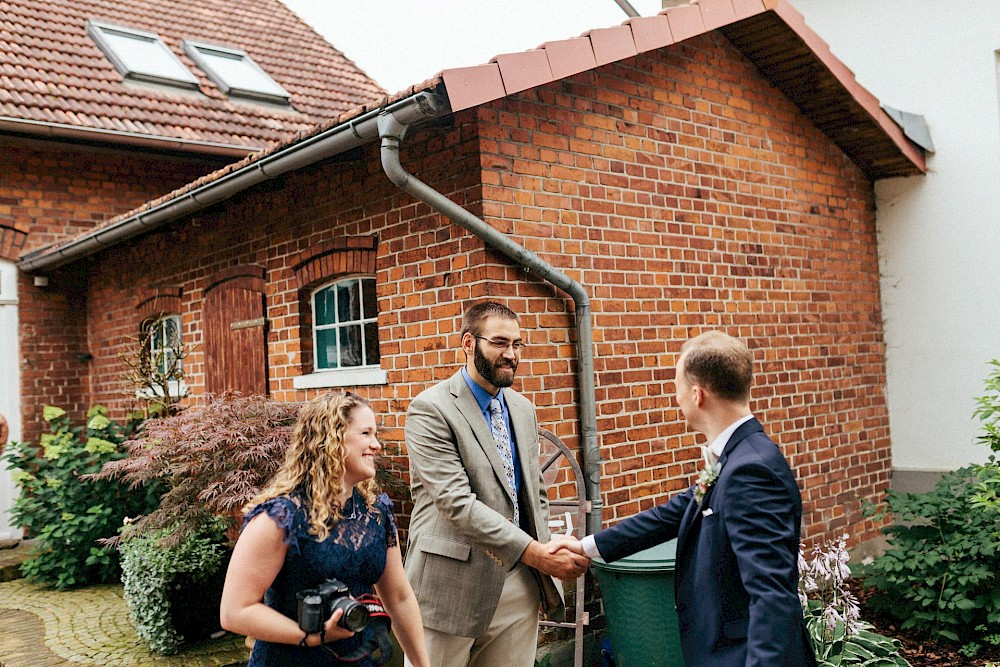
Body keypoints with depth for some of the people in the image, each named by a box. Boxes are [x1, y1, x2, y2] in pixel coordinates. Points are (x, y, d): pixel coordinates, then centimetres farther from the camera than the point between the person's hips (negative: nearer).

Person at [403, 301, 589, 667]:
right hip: (453, 586, -5)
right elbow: (456, 502, -20)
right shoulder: (430, 409, -11)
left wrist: (547, 549, 0)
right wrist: (534, 553, -22)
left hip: (519, 583, 6)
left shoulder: (522, 408, 11)